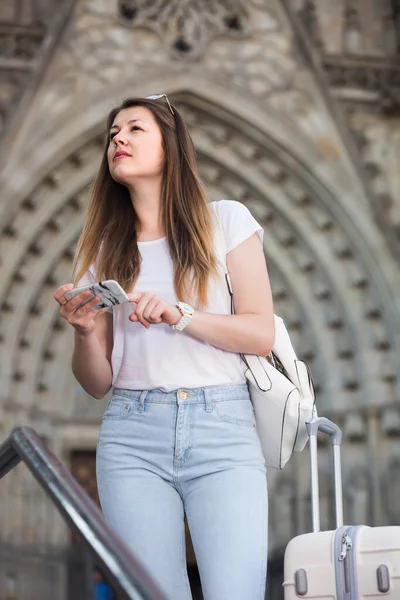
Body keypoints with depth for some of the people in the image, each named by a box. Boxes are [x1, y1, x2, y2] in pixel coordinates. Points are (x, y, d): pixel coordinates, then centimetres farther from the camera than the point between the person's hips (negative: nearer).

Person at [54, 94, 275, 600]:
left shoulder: (226, 221, 8)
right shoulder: (103, 248, 14)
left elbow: (261, 335, 0)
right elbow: (97, 383, 11)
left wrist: (178, 314, -14)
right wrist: (84, 330, -10)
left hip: (223, 429, -2)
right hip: (132, 436, 2)